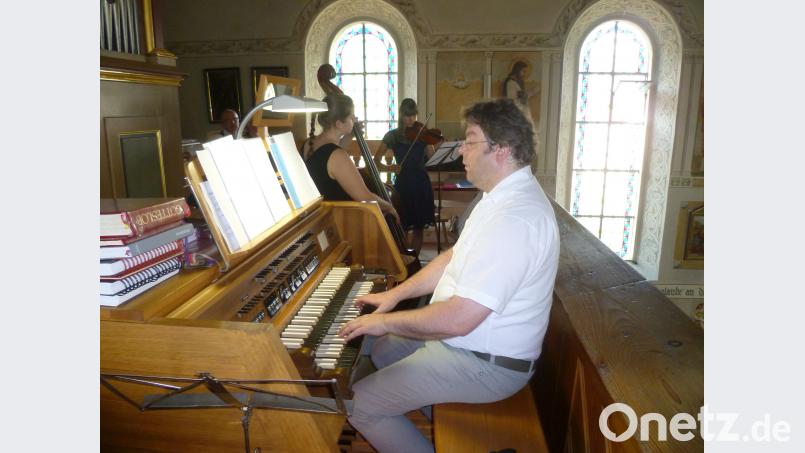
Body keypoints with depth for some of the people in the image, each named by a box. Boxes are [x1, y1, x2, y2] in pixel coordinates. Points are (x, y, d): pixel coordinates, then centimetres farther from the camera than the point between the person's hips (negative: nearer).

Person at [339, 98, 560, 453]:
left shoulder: (514, 219, -31)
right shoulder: (506, 195, 5)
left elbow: (458, 319, -33)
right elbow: (455, 258, 13)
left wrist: (386, 322, -18)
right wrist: (395, 294, 9)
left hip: (485, 364, -10)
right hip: (471, 340, 10)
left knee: (358, 404, -9)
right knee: (382, 351, 24)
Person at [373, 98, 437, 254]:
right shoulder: (392, 136, 2)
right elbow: (376, 161, -2)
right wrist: (389, 168, -20)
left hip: (421, 184, 2)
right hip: (403, 184, -2)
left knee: (419, 227, 8)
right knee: (401, 228, -1)